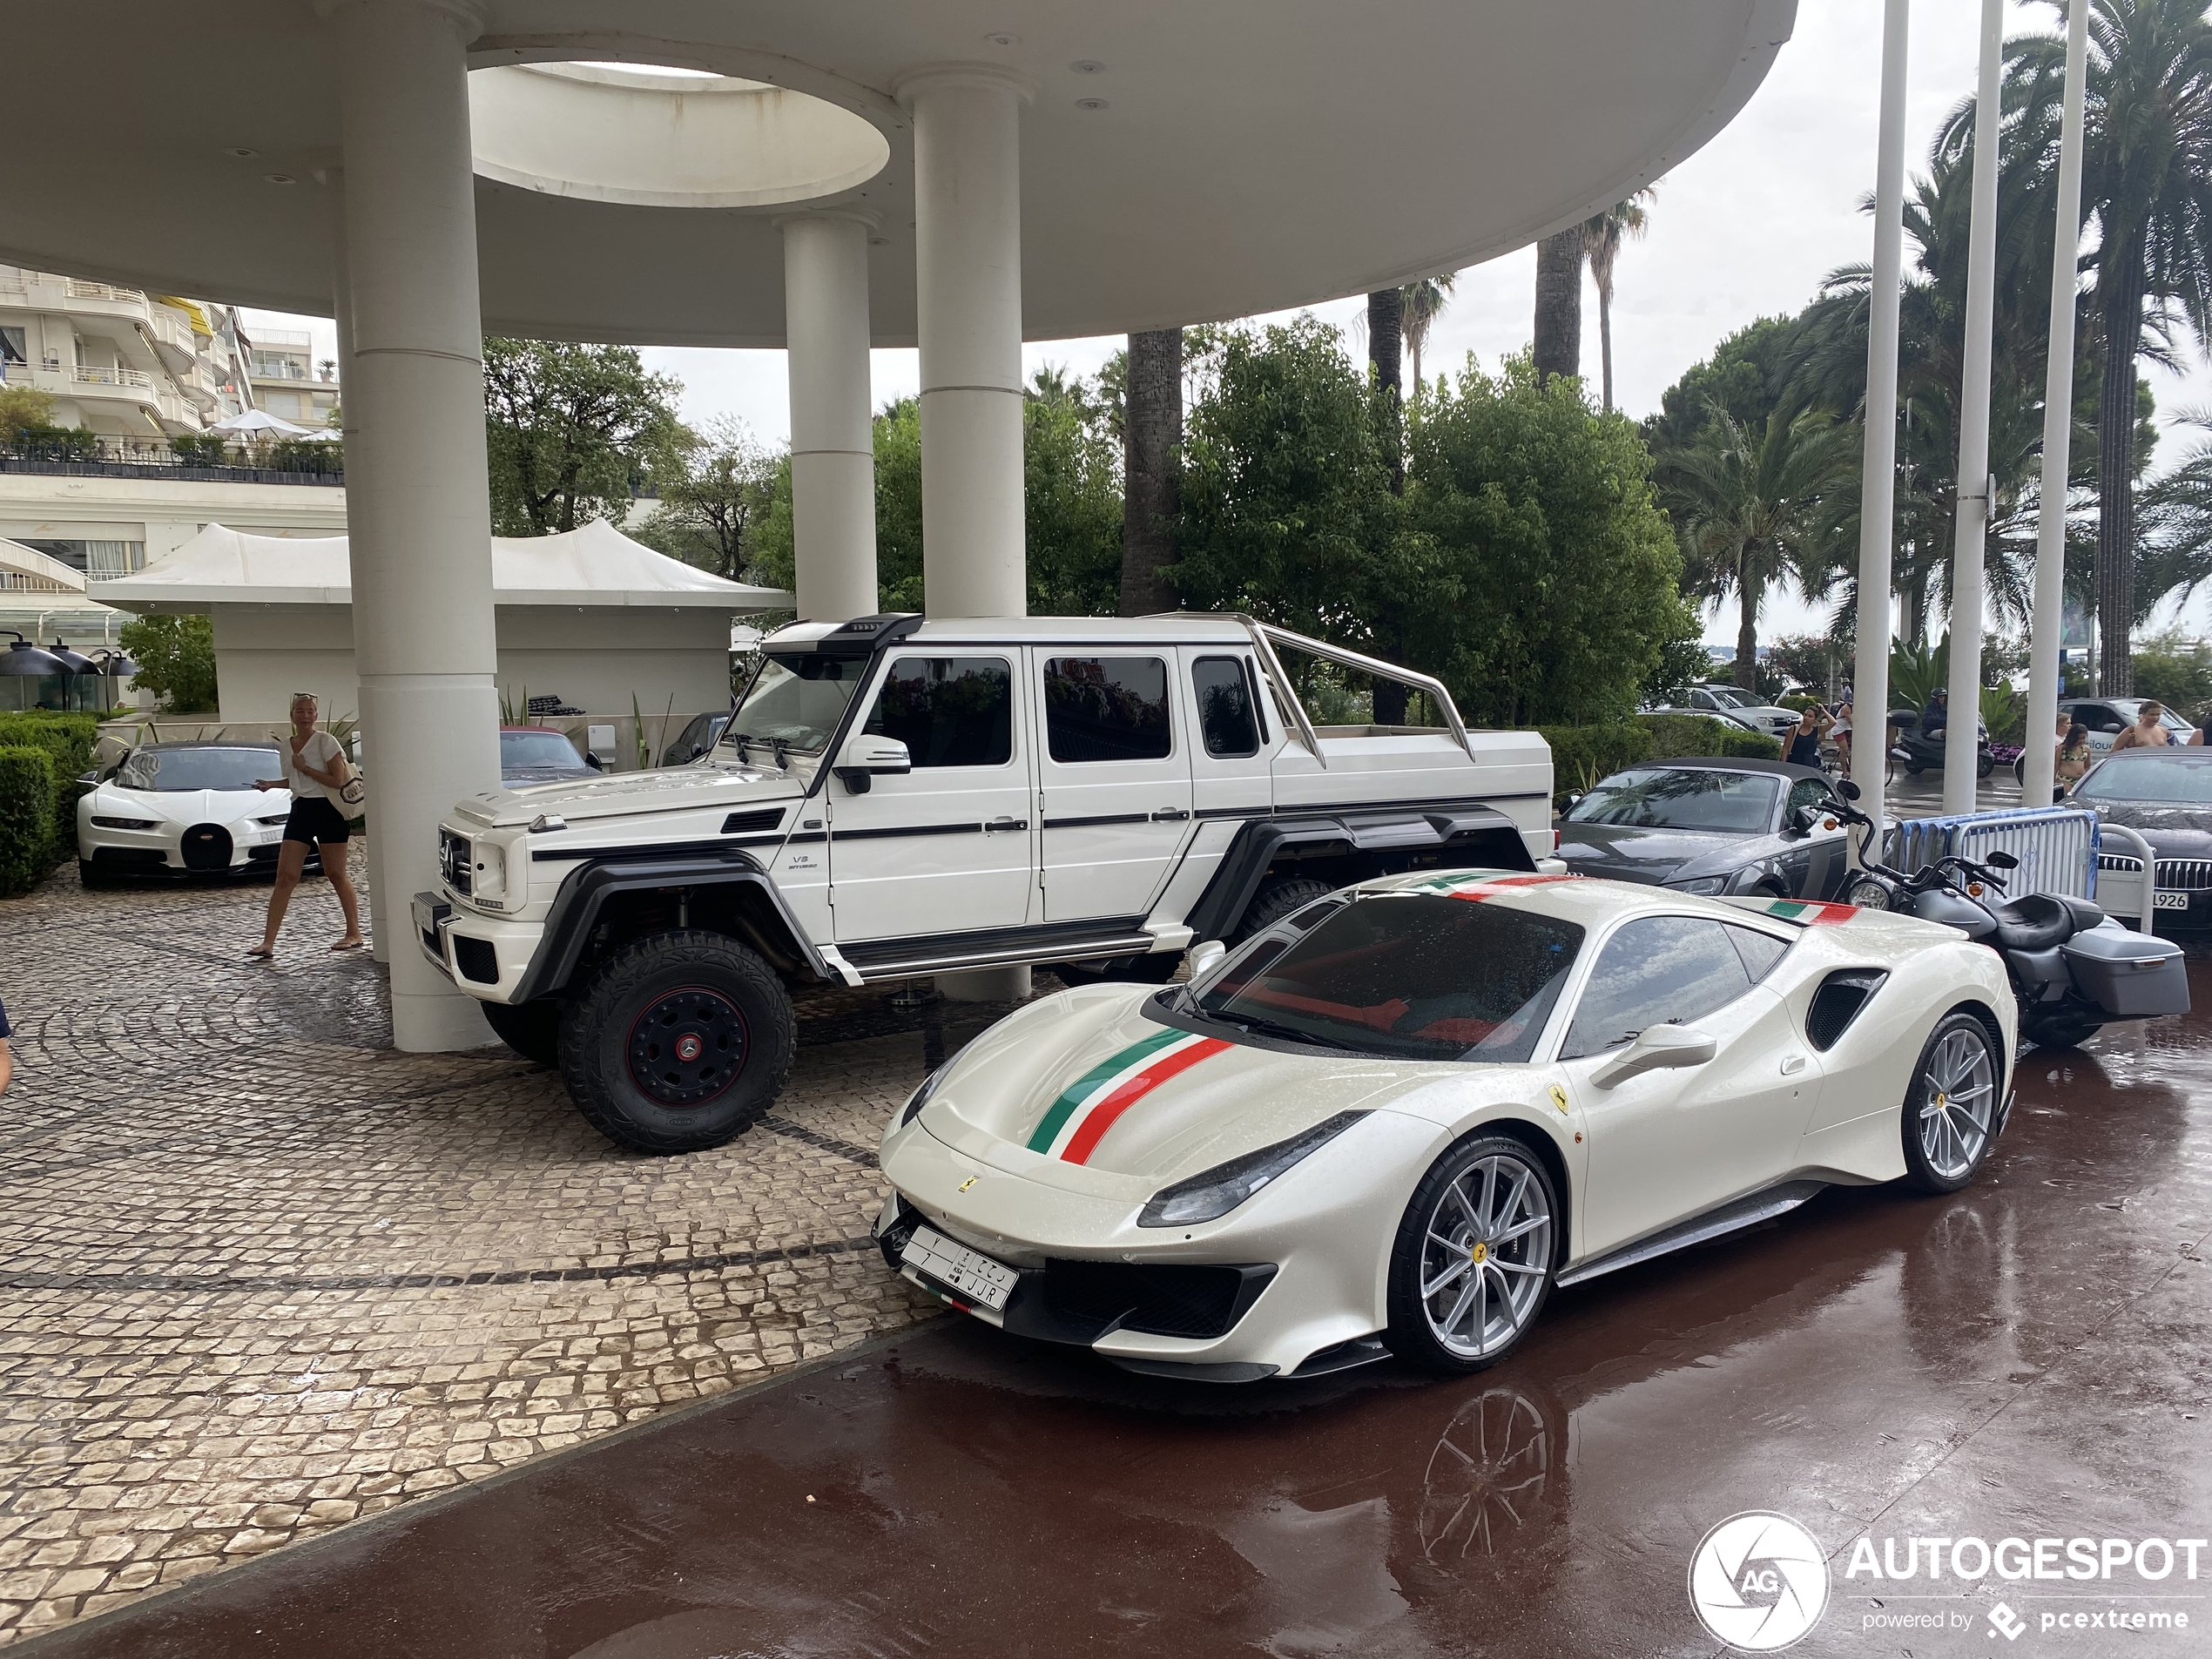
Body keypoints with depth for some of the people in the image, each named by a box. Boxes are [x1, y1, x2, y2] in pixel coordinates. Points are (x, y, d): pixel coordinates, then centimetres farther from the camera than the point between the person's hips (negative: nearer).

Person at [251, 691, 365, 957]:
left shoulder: (325, 741, -9)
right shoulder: (284, 746, 10)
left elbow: (338, 780, -15)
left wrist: (305, 768, -13)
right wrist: (271, 784, 8)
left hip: (328, 810, -5)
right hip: (300, 810, 5)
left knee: (336, 874, 2)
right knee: (285, 877, -2)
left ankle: (354, 934, 14)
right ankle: (268, 942, -3)